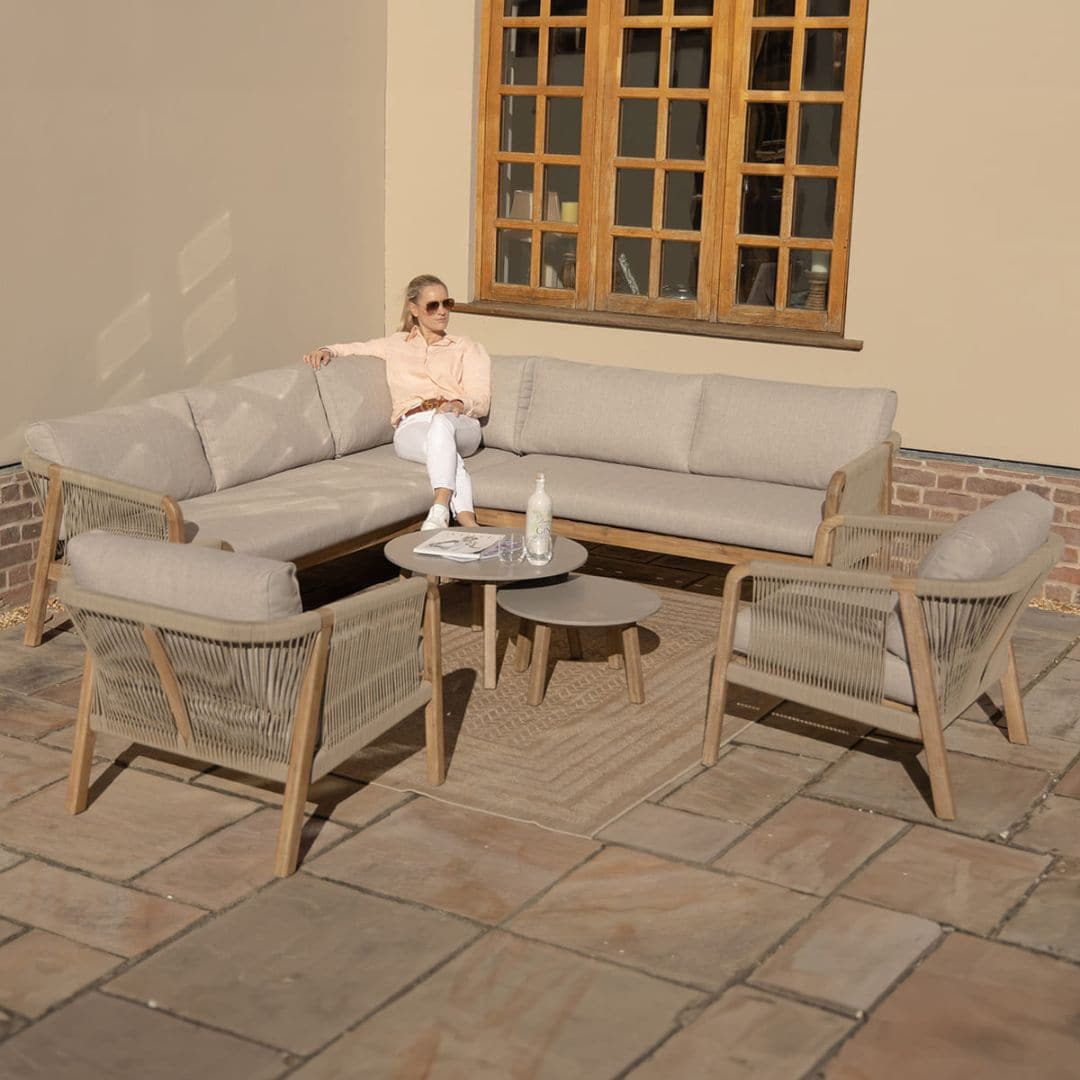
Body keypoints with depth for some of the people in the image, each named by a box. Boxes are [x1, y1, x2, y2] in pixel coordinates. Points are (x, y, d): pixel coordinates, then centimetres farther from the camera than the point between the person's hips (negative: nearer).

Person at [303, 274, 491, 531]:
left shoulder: (469, 349, 23)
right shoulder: (396, 345, 28)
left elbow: (481, 402, 11)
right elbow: (352, 349, 34)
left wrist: (458, 405, -13)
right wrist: (327, 351, 10)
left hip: (460, 425, 0)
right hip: (412, 427, 0)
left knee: (441, 423, -40)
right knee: (447, 452, -38)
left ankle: (439, 512, -57)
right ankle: (467, 523, -53)